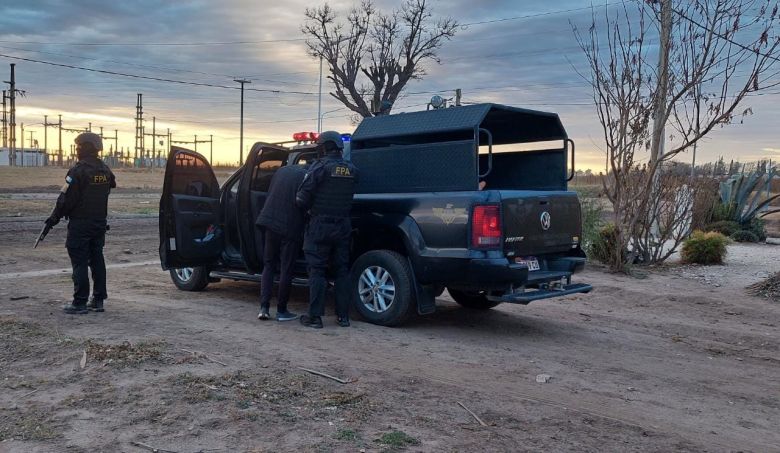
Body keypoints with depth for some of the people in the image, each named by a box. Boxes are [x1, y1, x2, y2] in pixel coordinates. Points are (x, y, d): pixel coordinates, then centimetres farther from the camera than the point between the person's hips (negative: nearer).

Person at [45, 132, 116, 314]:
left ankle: (80, 303, -1)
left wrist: (55, 217, -4)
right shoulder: (105, 170, 8)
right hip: (100, 222, 7)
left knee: (79, 263, -3)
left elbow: (66, 198, -15)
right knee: (97, 260, 12)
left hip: (80, 223, -7)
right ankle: (98, 300, 16)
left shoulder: (78, 170, -15)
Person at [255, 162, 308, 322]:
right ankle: (281, 310, 12)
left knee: (268, 265, 15)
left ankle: (264, 307, 8)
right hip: (291, 228, -5)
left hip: (272, 224, 5)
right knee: (286, 270, 5)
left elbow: (269, 195, 14)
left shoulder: (282, 170, 10)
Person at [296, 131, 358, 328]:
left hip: (320, 225, -5)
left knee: (317, 271, 2)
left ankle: (315, 317, 3)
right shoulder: (352, 170, 6)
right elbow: (348, 196, 8)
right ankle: (343, 316, 15)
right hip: (343, 225, 5)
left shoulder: (320, 166, -11)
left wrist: (308, 208, 7)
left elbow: (302, 197, -12)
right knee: (342, 270, 12)